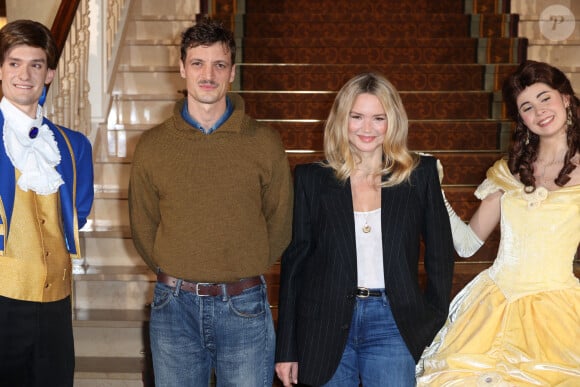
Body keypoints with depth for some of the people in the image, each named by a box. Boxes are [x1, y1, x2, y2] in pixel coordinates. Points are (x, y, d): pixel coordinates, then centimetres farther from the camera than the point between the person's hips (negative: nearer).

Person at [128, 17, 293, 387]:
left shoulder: (265, 141, -2)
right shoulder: (153, 144, 1)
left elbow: (280, 223, 5)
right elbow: (142, 227, 8)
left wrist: (245, 274, 6)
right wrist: (179, 278, 7)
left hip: (244, 308, -1)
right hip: (175, 305, 1)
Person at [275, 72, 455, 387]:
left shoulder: (420, 174, 3)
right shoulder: (311, 178, 3)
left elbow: (440, 255, 8)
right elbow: (294, 262, 4)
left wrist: (433, 324, 3)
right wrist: (286, 349, 2)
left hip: (392, 325, 0)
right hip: (325, 326, 1)